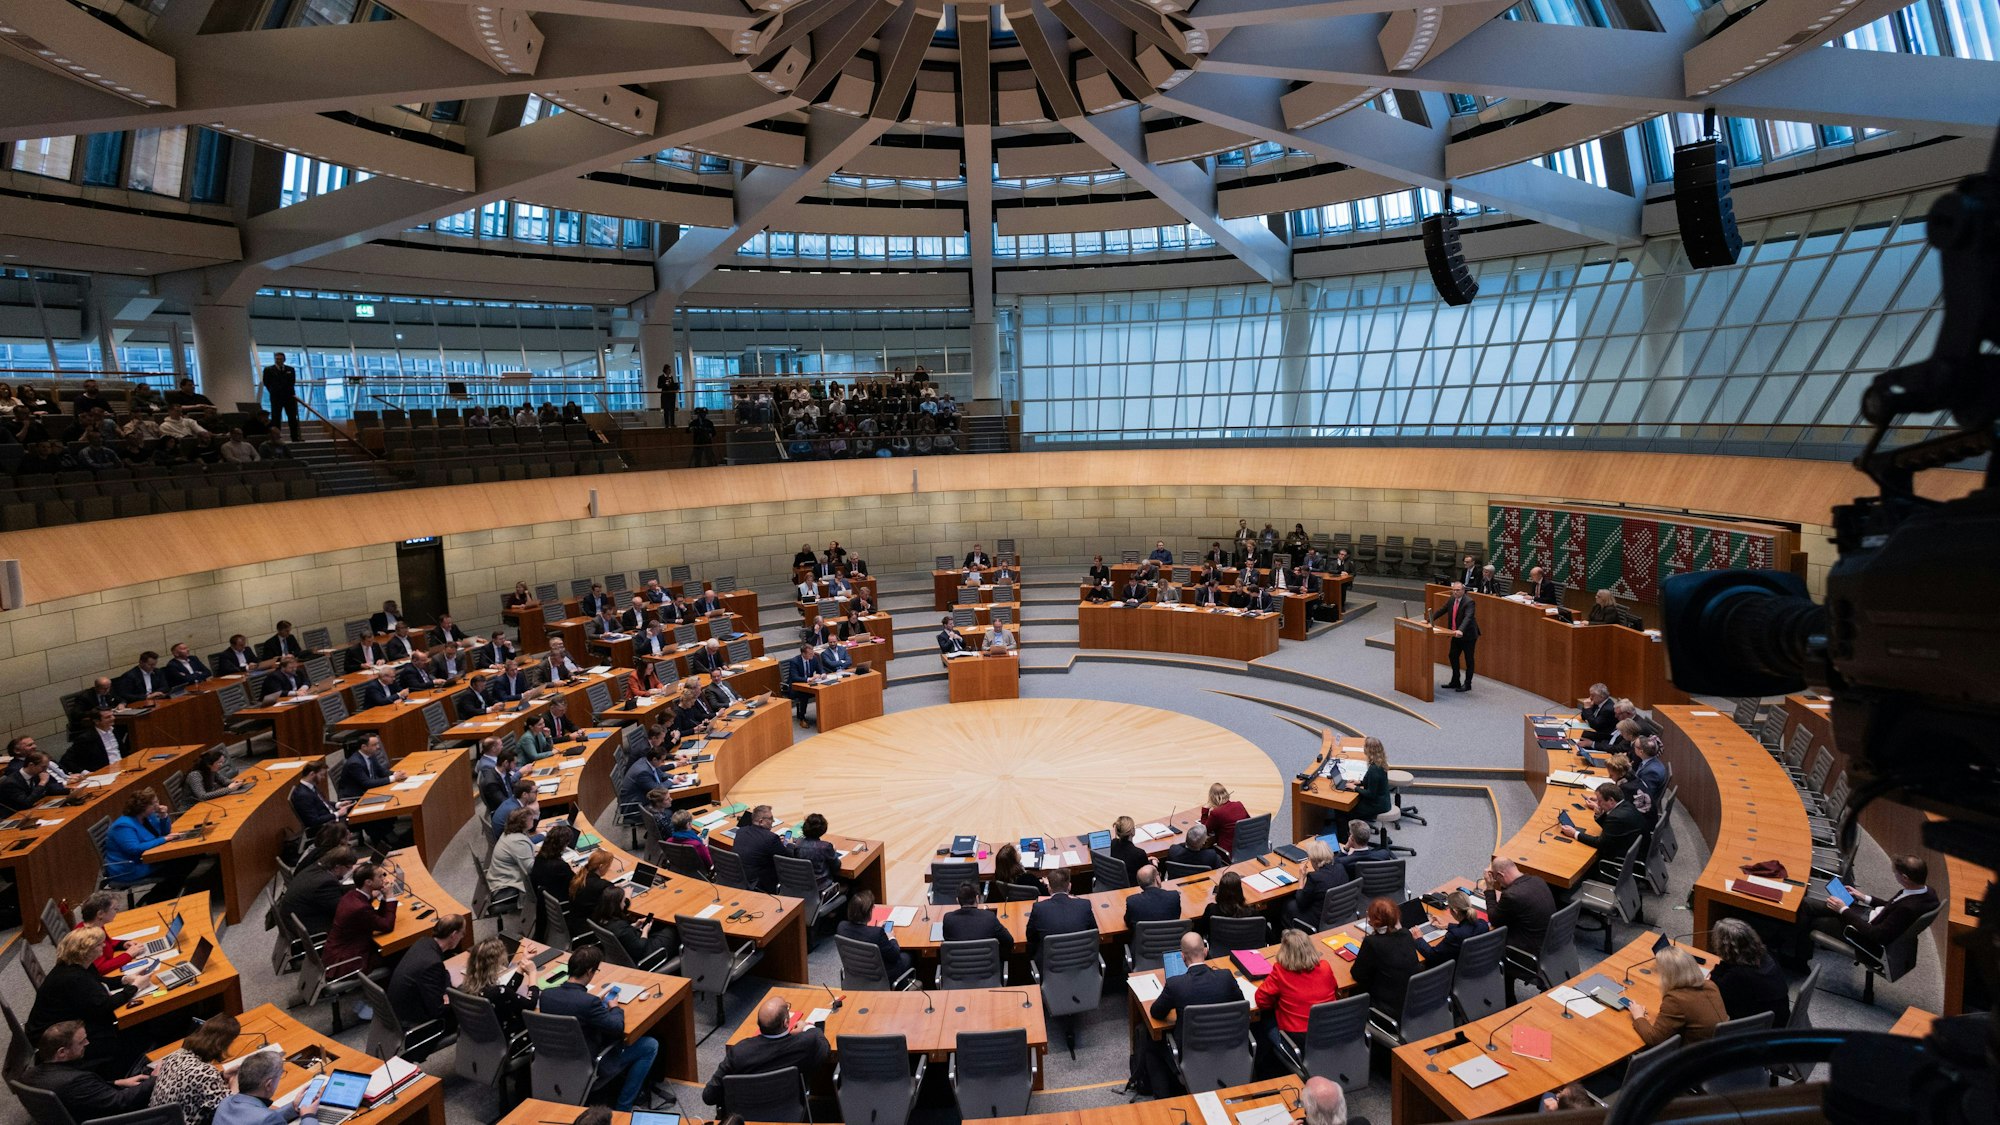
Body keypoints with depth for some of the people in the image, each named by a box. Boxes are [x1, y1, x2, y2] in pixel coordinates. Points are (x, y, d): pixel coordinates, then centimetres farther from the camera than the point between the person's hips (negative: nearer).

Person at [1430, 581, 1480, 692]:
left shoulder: (1469, 602, -22)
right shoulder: (1452, 600, 2)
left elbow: (1468, 618, -35)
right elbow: (1441, 610, 12)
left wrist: (1461, 630, -49)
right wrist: (1429, 620, 6)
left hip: (1468, 635, -8)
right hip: (1456, 634, 8)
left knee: (1468, 659, 4)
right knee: (1452, 656, 14)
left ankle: (1467, 684, 14)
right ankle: (1455, 682, 25)